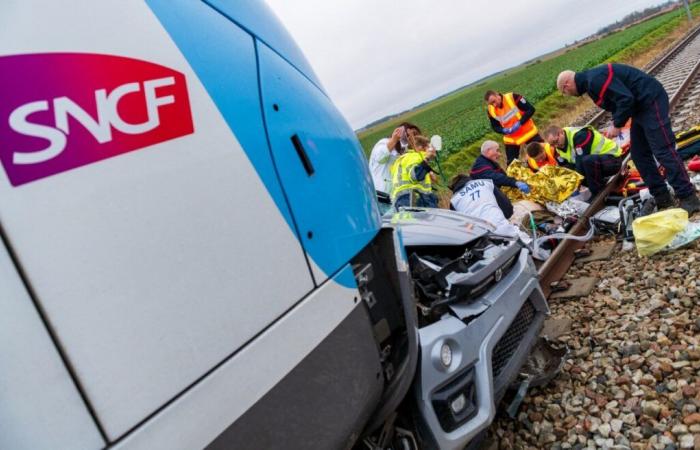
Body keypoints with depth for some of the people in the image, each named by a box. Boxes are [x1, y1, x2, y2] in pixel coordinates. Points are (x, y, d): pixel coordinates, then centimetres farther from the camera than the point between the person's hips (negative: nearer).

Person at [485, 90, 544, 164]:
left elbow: (531, 109, -17)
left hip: (528, 132, -2)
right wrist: (505, 131, -20)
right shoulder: (491, 111, -10)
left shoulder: (513, 97, -21)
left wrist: (520, 122, -29)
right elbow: (495, 127, 2)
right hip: (511, 139, 2)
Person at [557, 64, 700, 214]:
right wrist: (616, 123, 7)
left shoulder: (595, 80, -22)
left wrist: (617, 125, -17)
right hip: (640, 106, 10)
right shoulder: (590, 81, 12)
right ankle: (662, 198, 15)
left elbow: (626, 99, -27)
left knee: (663, 151, -12)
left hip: (651, 100, -10)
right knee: (639, 155, 9)